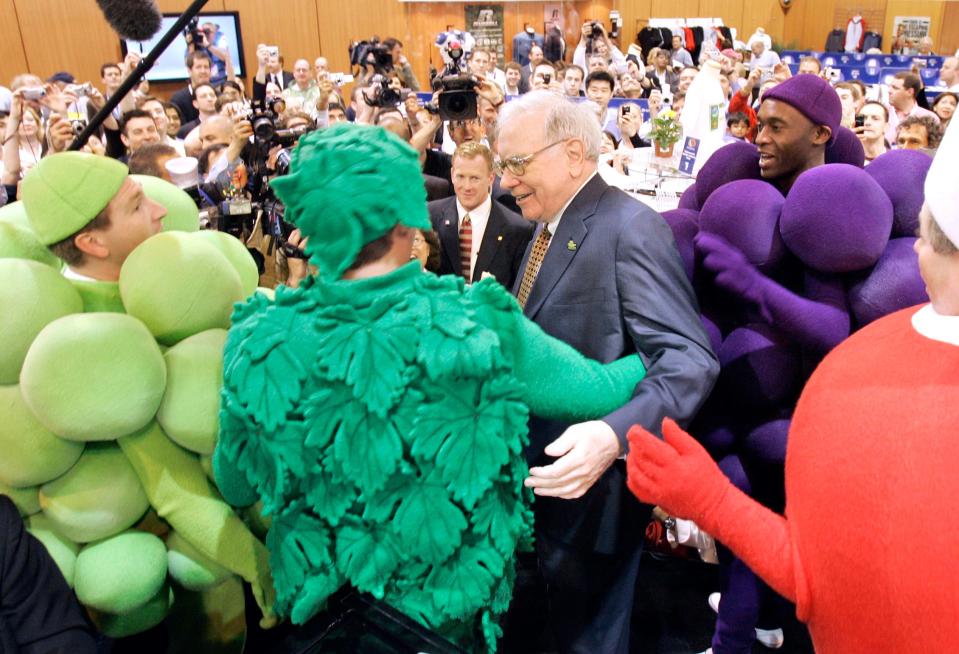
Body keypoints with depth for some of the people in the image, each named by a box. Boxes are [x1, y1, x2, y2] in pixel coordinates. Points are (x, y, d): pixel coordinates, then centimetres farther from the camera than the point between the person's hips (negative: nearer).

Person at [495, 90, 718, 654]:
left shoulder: (631, 227, -20)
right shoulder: (550, 226, 9)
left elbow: (690, 360, -29)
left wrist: (613, 437, -42)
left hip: (592, 487, -8)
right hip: (540, 474, 8)